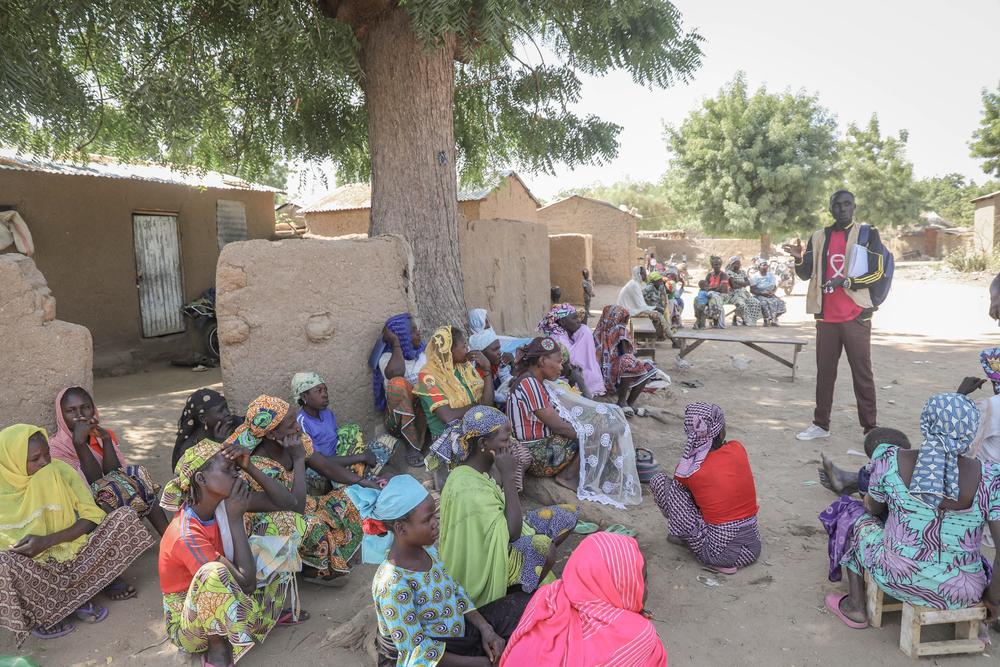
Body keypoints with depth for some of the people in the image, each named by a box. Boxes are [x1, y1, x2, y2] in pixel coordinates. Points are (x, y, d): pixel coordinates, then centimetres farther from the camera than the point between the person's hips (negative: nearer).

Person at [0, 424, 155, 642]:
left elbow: (93, 517, -9)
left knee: (125, 517, -19)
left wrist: (47, 541, -21)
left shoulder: (61, 471, -6)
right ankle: (39, 615, -7)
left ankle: (76, 597, -11)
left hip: (71, 555, 2)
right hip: (30, 567, -2)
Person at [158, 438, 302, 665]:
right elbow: (247, 583, -32)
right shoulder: (186, 536, -33)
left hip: (223, 604, 7)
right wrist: (235, 519, -30)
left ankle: (279, 608, 9)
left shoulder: (221, 502, -11)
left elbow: (284, 502, -8)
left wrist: (250, 467, -21)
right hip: (188, 626, -7)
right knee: (214, 573, -42)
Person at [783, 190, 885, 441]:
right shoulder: (819, 237, 12)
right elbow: (806, 274, 10)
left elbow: (877, 272, -4)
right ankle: (821, 424, 17)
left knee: (862, 373, 0)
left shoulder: (868, 234, 2)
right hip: (826, 316, 4)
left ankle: (870, 428, 6)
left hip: (856, 315, -3)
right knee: (824, 371, 8)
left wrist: (846, 281, -18)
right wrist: (799, 259, -10)